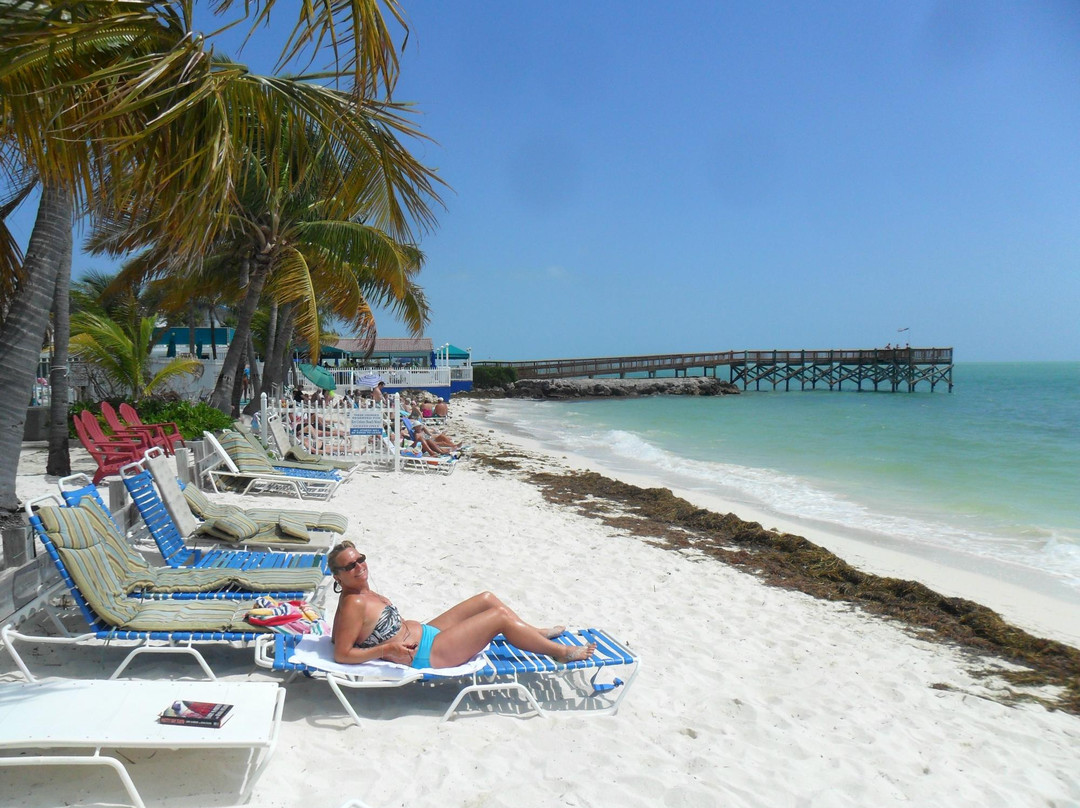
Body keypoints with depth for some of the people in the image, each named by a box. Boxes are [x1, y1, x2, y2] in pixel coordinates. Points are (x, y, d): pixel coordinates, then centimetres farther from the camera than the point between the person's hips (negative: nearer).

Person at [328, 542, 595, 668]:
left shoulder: (364, 593, 6)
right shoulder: (353, 604, -22)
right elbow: (342, 655, -26)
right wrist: (387, 649, -28)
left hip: (423, 632, 11)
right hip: (424, 655, -11)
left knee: (487, 599, 13)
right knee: (500, 616, -10)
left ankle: (537, 634, 30)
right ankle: (562, 652, 5)